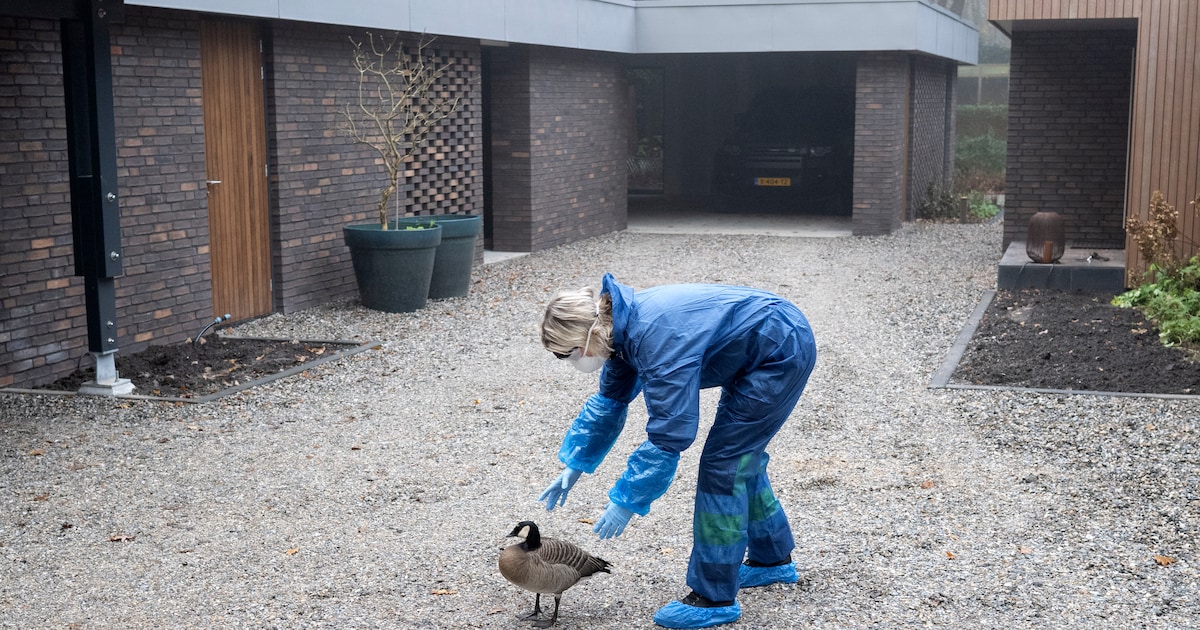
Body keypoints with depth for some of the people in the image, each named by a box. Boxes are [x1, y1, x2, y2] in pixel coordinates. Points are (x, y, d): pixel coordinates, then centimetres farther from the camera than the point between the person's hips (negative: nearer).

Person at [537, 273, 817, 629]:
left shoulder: (657, 338, -31)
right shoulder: (623, 326, -2)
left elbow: (668, 435, -28)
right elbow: (609, 401, 13)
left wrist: (628, 501, -21)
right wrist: (575, 465, 14)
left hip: (783, 354, -10)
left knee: (722, 464, -7)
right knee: (740, 457, 20)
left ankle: (715, 598, 2)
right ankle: (772, 559, 39)